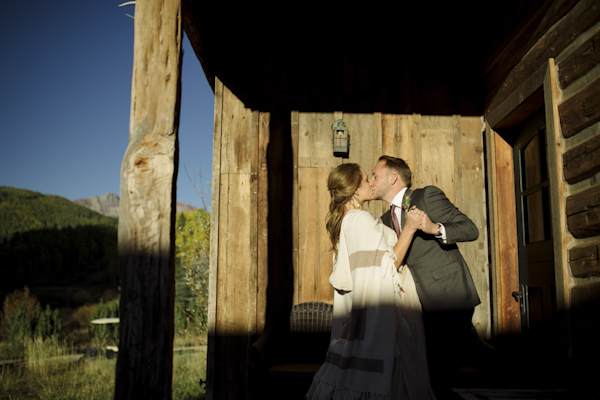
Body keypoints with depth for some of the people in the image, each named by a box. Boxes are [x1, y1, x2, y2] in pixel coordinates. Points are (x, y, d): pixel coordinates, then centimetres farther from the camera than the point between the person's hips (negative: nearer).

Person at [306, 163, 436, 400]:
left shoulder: (345, 221, 15)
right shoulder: (362, 220, -15)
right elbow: (387, 265, -17)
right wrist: (409, 228, -16)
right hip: (375, 312, -10)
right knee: (374, 379, -4)